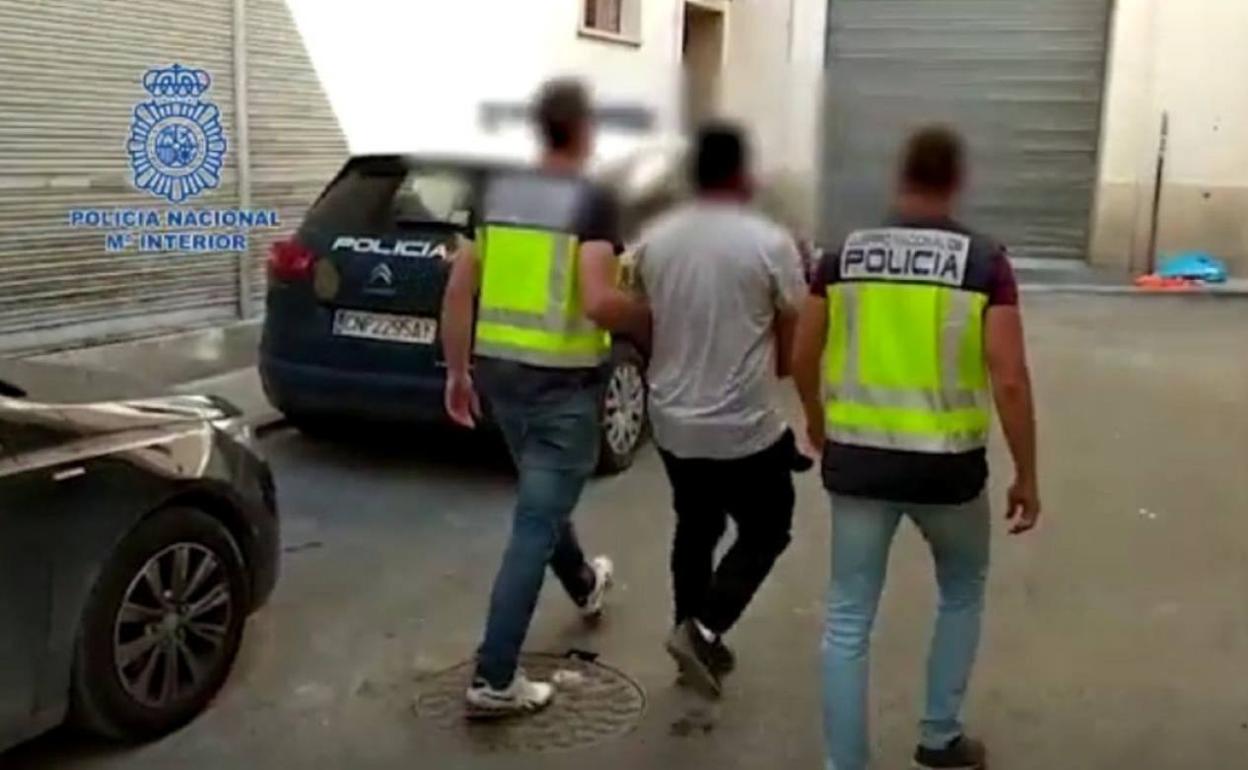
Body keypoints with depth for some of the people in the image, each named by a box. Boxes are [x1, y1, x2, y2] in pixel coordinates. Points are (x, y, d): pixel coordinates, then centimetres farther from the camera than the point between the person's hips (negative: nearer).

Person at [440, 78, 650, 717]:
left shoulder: (498, 193, 6)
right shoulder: (592, 201, -13)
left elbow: (459, 288, 6)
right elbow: (598, 301, -24)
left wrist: (456, 370, 13)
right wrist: (650, 320, -6)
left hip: (499, 368, 7)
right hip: (564, 378, -7)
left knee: (543, 498, 27)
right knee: (535, 523, -2)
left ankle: (584, 584, 53)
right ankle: (494, 679, 0)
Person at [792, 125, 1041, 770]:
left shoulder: (844, 255, 0)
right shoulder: (985, 262, -7)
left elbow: (803, 359, 6)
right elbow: (1009, 381, -11)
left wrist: (817, 422, 25)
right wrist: (1027, 476, 0)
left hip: (857, 460, 1)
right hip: (947, 466, -1)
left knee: (848, 620, 10)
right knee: (963, 592, 26)